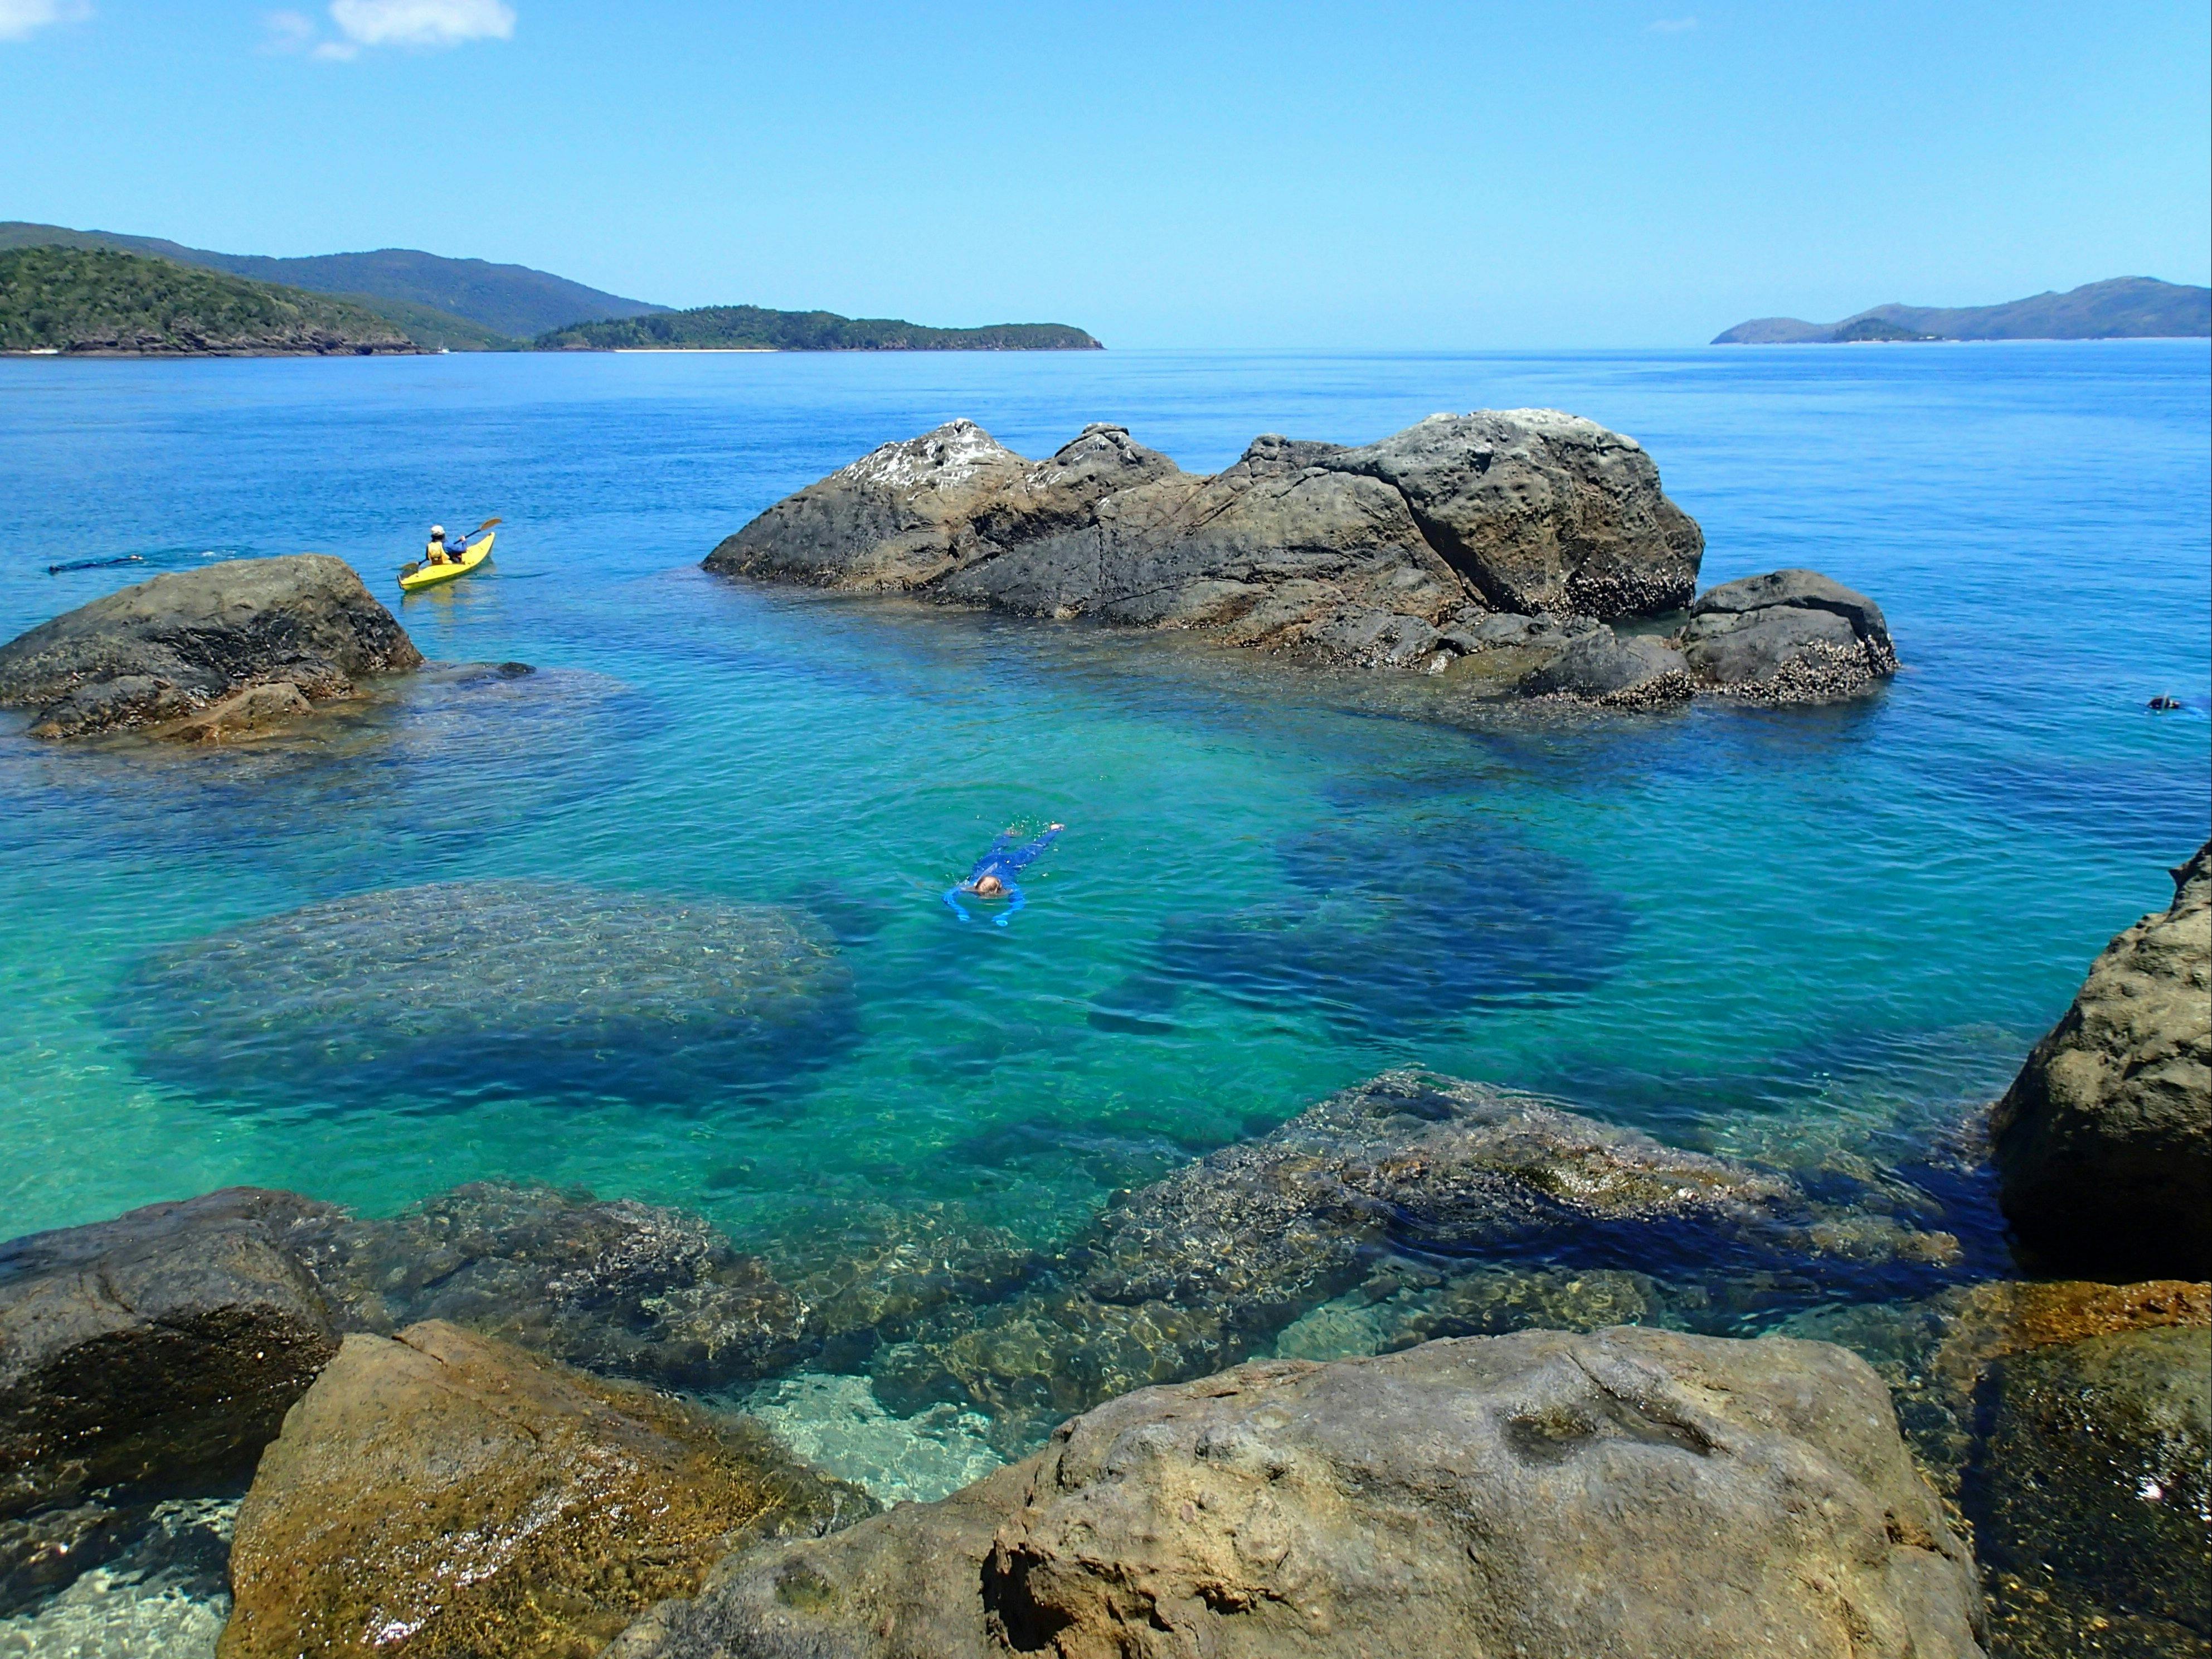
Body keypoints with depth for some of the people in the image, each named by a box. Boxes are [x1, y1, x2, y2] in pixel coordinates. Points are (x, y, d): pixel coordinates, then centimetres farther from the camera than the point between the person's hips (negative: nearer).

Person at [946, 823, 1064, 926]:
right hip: (986, 862, 1)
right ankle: (1009, 835, 65)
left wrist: (1003, 916, -76)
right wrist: (961, 912, -71)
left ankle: (1054, 830, 52)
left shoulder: (1009, 888, -46)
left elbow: (1019, 902, -59)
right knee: (996, 850, 37)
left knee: (1035, 849, 27)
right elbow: (948, 897, -53)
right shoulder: (970, 885, -44)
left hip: (1011, 863, -1)